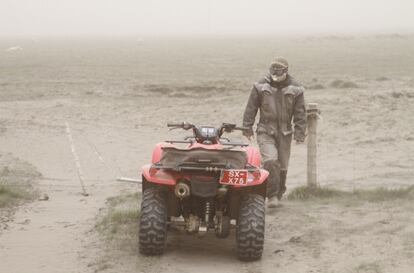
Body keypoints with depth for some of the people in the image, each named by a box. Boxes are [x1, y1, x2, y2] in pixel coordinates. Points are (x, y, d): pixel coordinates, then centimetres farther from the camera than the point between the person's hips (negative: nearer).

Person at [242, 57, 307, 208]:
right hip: (265, 131, -2)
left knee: (282, 166, 8)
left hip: (284, 133, 2)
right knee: (270, 161, -20)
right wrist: (247, 127, 2)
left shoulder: (295, 89, -1)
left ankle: (279, 194, 26)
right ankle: (272, 195, -13)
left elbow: (300, 112, 1)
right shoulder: (261, 86, -2)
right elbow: (251, 108, 3)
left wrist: (300, 133, -5)